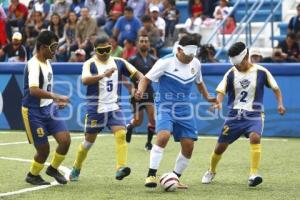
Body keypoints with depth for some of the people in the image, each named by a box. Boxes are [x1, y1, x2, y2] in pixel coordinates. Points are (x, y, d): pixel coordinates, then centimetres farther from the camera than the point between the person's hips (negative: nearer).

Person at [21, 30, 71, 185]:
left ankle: (53, 168, 20)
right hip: (33, 112, -8)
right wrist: (56, 96, -40)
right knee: (44, 149, -1)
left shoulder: (47, 62, 8)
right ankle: (32, 175, 27)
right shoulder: (34, 65, -21)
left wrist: (55, 101, 19)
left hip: (49, 108, 8)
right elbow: (33, 90, -36)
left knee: (65, 140, -5)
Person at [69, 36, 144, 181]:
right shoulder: (90, 64, -9)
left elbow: (136, 73, 11)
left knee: (121, 134, -20)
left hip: (114, 107, 3)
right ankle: (76, 169, 30)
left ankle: (120, 168, -28)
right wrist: (104, 75, -42)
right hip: (95, 109, -3)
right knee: (89, 141, 9)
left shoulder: (118, 62, 4)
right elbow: (85, 80, -29)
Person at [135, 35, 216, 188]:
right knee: (163, 135, -30)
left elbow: (199, 82, 23)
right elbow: (146, 79, -11)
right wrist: (140, 91, -30)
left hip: (184, 109, 6)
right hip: (165, 107, -6)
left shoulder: (195, 63, 4)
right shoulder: (166, 62, -14)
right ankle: (151, 174, -22)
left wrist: (207, 97, 11)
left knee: (188, 146, 0)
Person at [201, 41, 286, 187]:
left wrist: (280, 104, -9)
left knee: (255, 137, -32)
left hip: (254, 115, -2)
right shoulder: (231, 74, -2)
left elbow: (275, 88, 5)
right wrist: (218, 102, -30)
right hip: (234, 115, 2)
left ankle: (253, 175, -32)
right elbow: (221, 91, -8)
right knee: (220, 146, 6)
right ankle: (211, 172, 35)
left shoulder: (261, 72, -5)